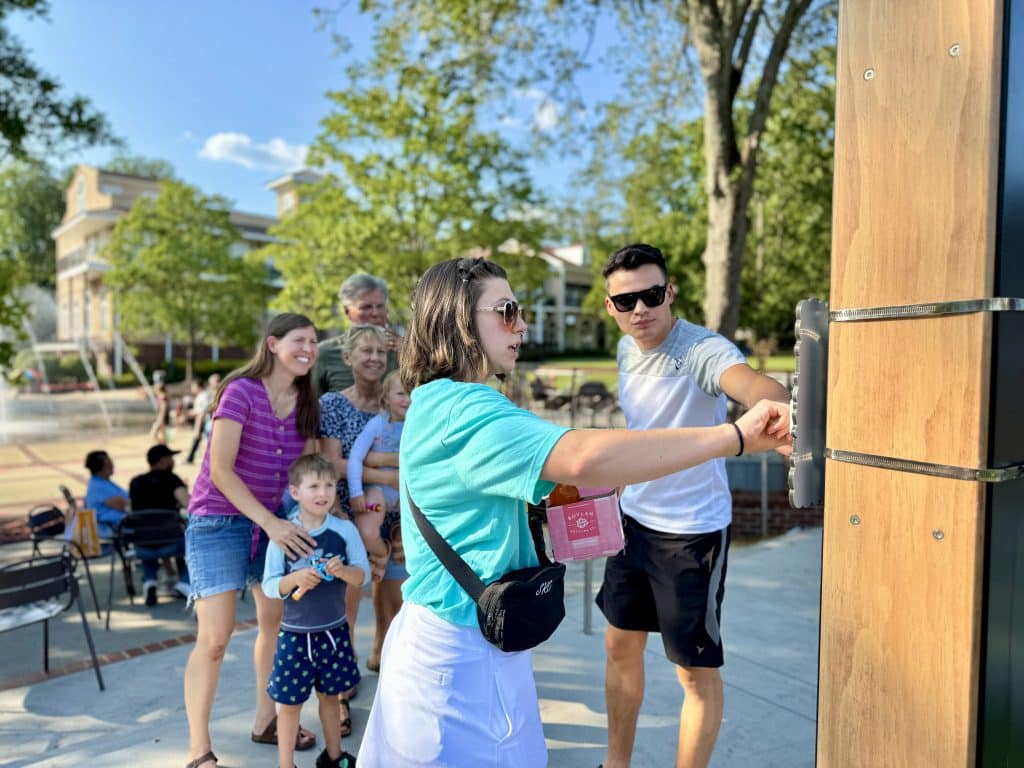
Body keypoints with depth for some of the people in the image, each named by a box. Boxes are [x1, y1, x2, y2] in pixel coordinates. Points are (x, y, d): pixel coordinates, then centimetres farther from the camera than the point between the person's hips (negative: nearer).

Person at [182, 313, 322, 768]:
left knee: (277, 622, 13)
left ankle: (266, 721, 33)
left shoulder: (306, 403, 3)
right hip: (219, 521, -6)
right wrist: (270, 523, -25)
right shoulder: (241, 390, -16)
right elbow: (220, 470, -21)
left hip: (275, 523, 7)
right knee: (215, 636, -6)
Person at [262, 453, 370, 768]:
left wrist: (343, 571, -26)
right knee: (290, 702, 6)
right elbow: (269, 586, -8)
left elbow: (363, 575, -5)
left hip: (334, 630, 2)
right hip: (295, 633, -2)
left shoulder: (345, 530, -7)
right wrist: (295, 579, -27)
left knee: (330, 694, 19)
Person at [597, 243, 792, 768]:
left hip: (693, 532, -7)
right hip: (634, 520, 8)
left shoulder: (702, 349, -22)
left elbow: (753, 384, -44)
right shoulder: (627, 348, 1)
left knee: (696, 672, 6)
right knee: (621, 646, 19)